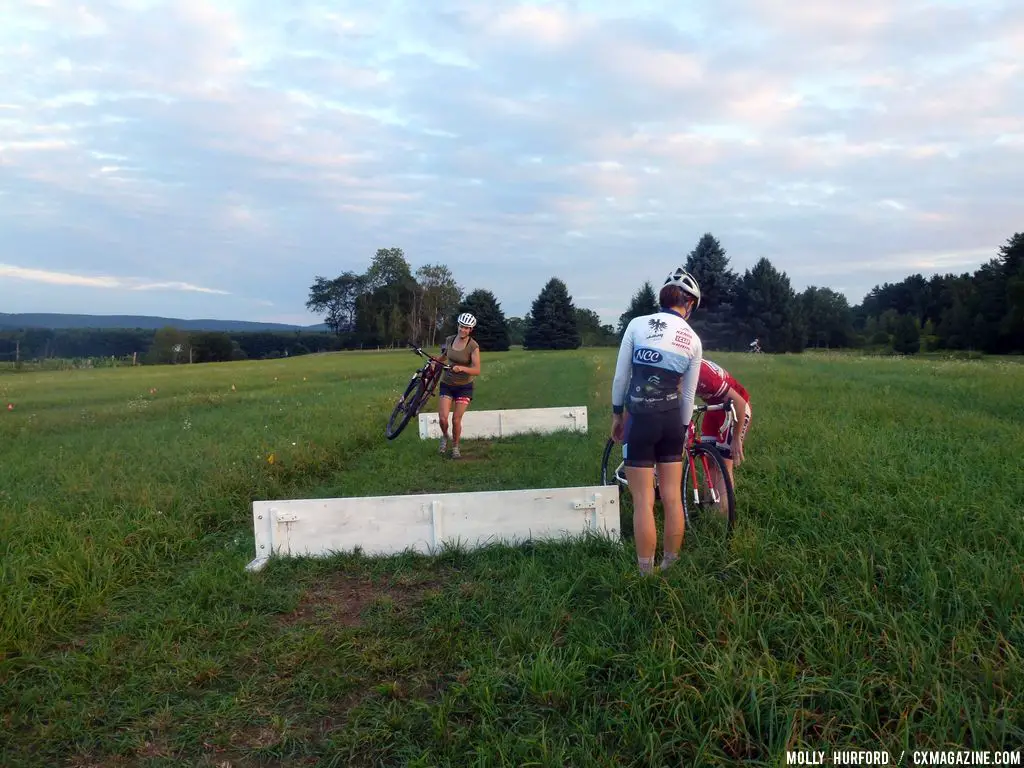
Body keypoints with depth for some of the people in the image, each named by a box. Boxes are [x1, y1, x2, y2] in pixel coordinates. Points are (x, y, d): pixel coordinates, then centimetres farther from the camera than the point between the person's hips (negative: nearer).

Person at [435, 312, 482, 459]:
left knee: (456, 420, -4)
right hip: (447, 384, 3)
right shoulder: (449, 340, -1)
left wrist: (461, 368, -37)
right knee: (443, 418, -8)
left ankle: (455, 447, 20)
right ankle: (444, 437, 24)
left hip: (464, 386, -3)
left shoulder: (473, 346, -15)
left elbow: (477, 370, -23)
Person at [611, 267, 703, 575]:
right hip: (672, 420, 3)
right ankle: (670, 567, 22)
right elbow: (688, 396, 8)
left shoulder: (637, 324, -4)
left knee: (643, 501, 2)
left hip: (639, 419, -3)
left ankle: (646, 573, 7)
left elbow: (620, 377, -1)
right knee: (672, 498, 11)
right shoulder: (694, 341, 3)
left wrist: (616, 415, 11)